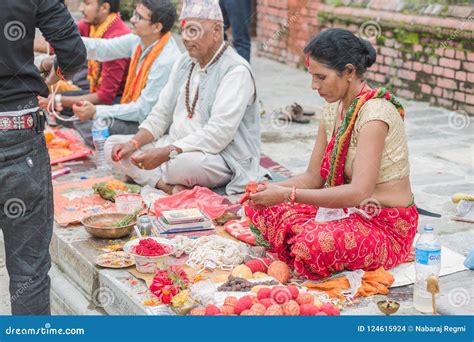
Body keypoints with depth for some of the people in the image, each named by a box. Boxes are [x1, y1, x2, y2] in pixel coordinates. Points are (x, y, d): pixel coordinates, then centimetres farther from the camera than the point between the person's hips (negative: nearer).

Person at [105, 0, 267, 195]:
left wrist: (167, 153, -31)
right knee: (113, 145, -1)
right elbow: (161, 113, 11)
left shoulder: (236, 71, -16)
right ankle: (172, 187, -21)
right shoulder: (185, 62, 11)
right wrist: (134, 143, -7)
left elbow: (217, 134, -25)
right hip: (177, 147, 9)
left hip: (222, 156, -9)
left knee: (182, 163, -41)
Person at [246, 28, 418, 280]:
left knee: (313, 247, -35)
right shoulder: (333, 110, 5)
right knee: (260, 208, -1)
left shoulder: (375, 113, -22)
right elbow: (314, 177, 8)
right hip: (350, 212, 8)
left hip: (388, 227, -8)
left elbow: (359, 192, -29)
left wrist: (288, 194, -28)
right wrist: (274, 189, -12)